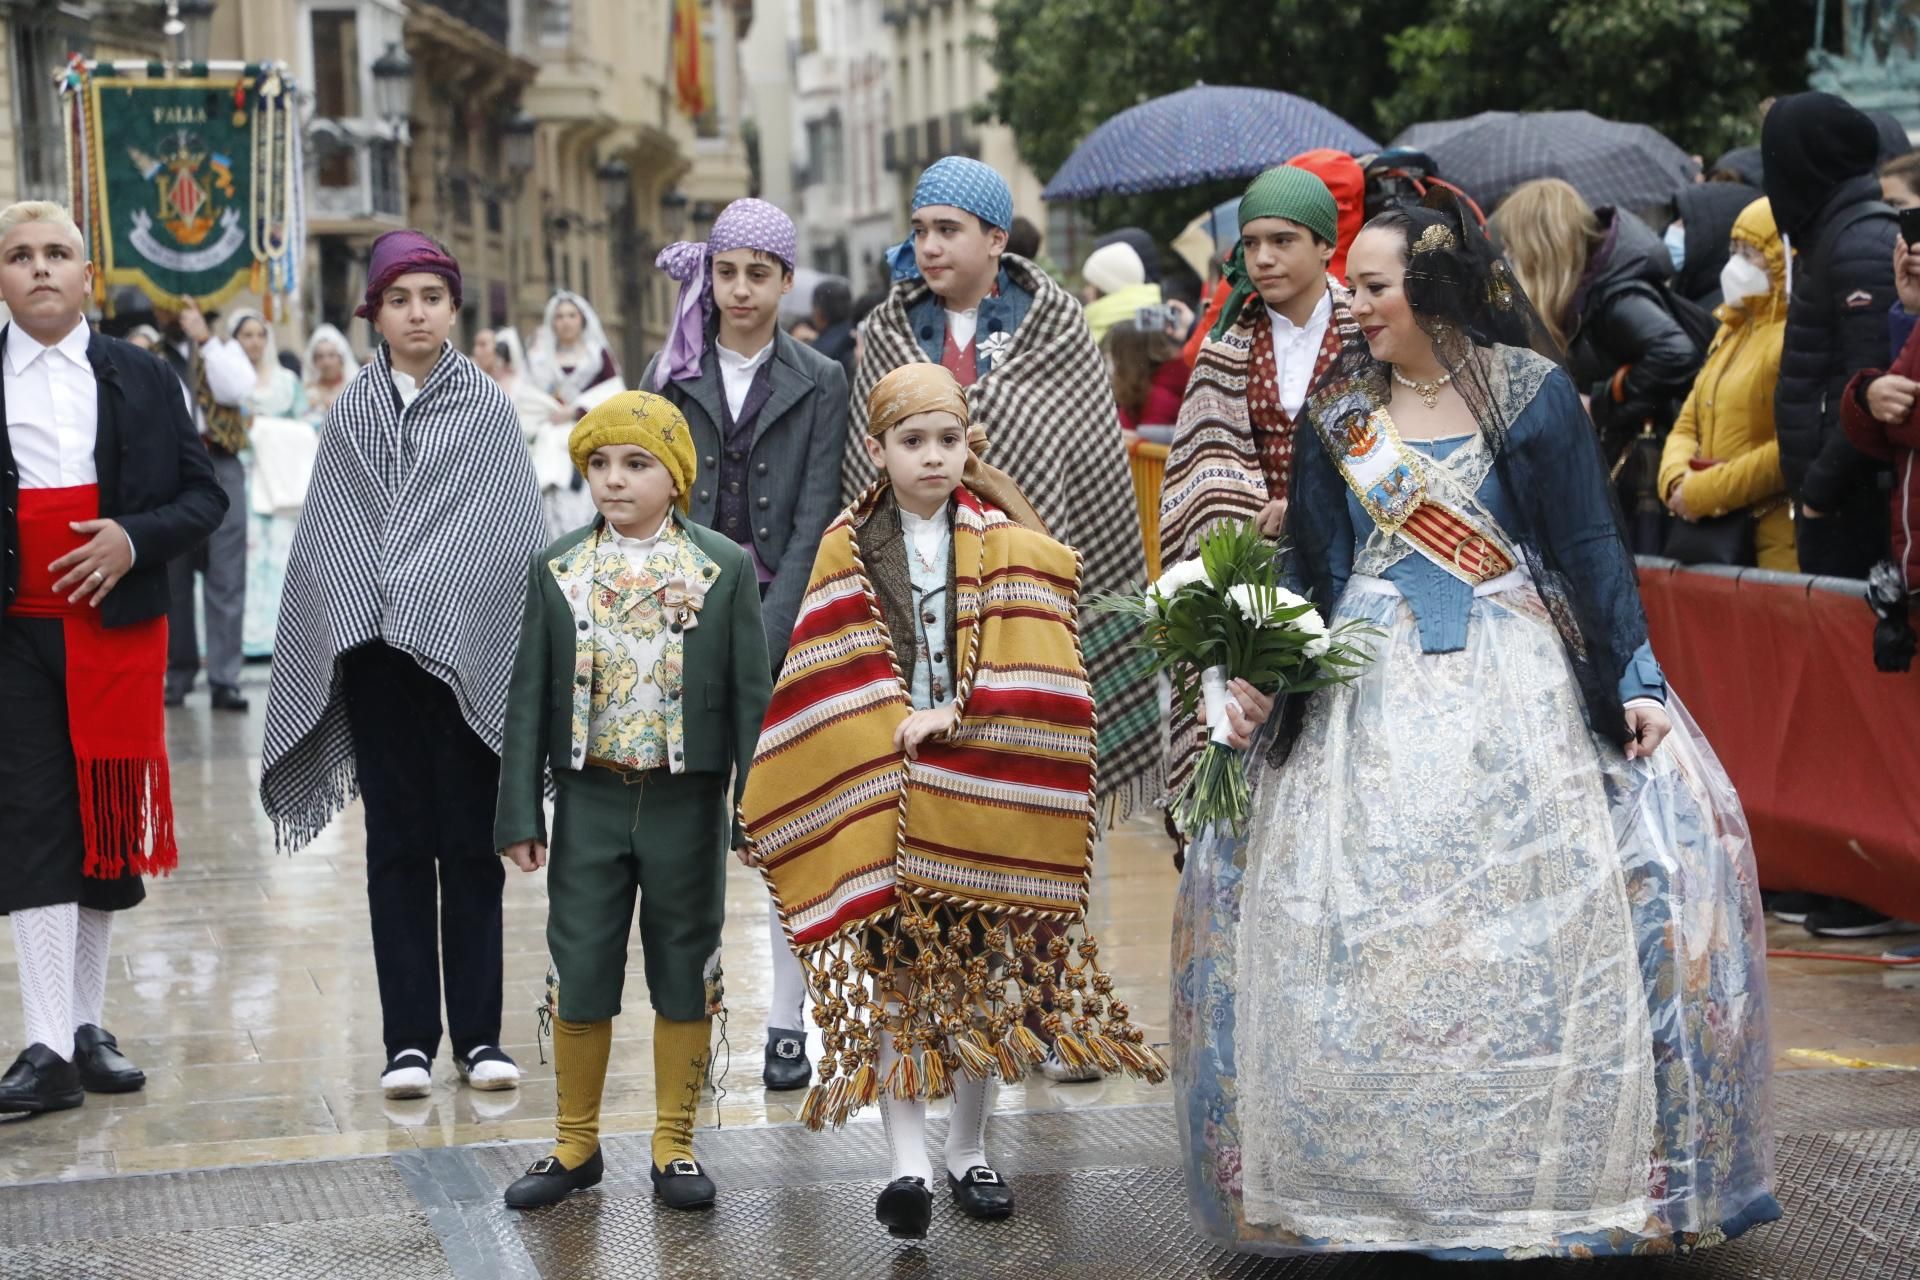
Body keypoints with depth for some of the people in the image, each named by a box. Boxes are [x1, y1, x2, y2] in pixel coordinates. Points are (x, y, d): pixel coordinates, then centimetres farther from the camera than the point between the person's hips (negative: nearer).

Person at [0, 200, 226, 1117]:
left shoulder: (145, 381, 7)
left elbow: (204, 497, 6)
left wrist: (134, 538, -12)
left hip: (118, 632, 2)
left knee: (109, 823, 7)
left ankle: (86, 1025, 19)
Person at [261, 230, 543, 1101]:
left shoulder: (487, 408, 3)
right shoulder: (353, 412, 9)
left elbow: (514, 534, -2)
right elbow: (324, 538, 10)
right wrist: (344, 623, 0)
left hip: (466, 654, -2)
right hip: (375, 654, 2)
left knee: (470, 845, 2)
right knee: (397, 844, 5)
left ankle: (477, 1033, 9)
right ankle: (408, 1037, 9)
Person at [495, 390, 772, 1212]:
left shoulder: (725, 568, -3)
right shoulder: (556, 570, 2)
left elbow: (750, 695, -3)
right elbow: (529, 698, 3)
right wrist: (520, 814, -2)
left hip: (686, 800, -1)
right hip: (590, 799, 1)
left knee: (684, 974, 7)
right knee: (581, 975, 5)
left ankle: (674, 1146, 19)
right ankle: (576, 1146, 20)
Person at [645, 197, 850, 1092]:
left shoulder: (820, 384, 4)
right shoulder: (671, 377, 8)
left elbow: (815, 521, -2)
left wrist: (764, 636, -12)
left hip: (785, 623, -1)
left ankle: (787, 1020, 3)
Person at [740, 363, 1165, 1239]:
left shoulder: (1009, 548, 4)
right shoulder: (849, 552, 3)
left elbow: (1026, 673, -4)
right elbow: (835, 676, 0)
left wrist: (957, 723, -15)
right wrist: (895, 730, -13)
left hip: (982, 796, 1)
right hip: (878, 797, -1)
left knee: (979, 977, 8)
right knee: (890, 977, -6)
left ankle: (968, 1153, 21)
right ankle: (908, 1166, -8)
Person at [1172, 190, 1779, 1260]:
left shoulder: (1531, 392, -1)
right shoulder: (1340, 415, 9)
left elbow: (1590, 549, -3)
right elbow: (1316, 569, 10)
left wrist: (1633, 682, -9)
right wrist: (1268, 681, -2)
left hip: (1515, 689, -3)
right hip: (1376, 698, 3)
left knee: (1540, 924, -10)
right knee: (1365, 932, 0)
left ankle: (1555, 1162, 4)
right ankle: (1392, 1174, 11)